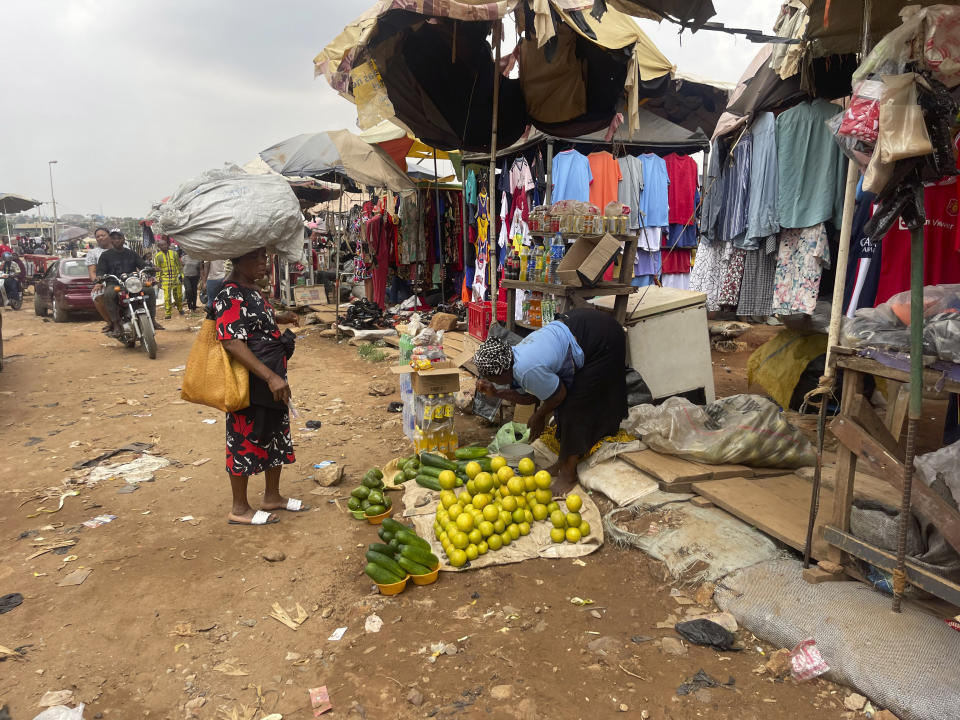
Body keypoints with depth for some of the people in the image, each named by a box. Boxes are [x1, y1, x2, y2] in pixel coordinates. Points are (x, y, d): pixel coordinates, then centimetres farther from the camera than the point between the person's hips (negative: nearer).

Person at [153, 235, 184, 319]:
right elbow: (156, 268, 5)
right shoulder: (157, 255, 2)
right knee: (167, 297, -8)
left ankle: (180, 309, 32)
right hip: (165, 279, -2)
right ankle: (167, 313, -4)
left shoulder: (174, 253, 5)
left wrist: (181, 274, 5)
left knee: (178, 295, 11)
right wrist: (158, 279, 1)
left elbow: (179, 265, 10)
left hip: (176, 278, 2)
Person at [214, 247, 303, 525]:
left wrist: (277, 319, 15)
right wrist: (271, 377, -31)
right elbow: (232, 342, -28)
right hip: (250, 383, -10)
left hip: (272, 379, 10)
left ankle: (272, 496, 34)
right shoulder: (230, 295, -20)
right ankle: (239, 510, 20)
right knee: (245, 440, 4)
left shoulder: (251, 289, 10)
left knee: (276, 435, 18)